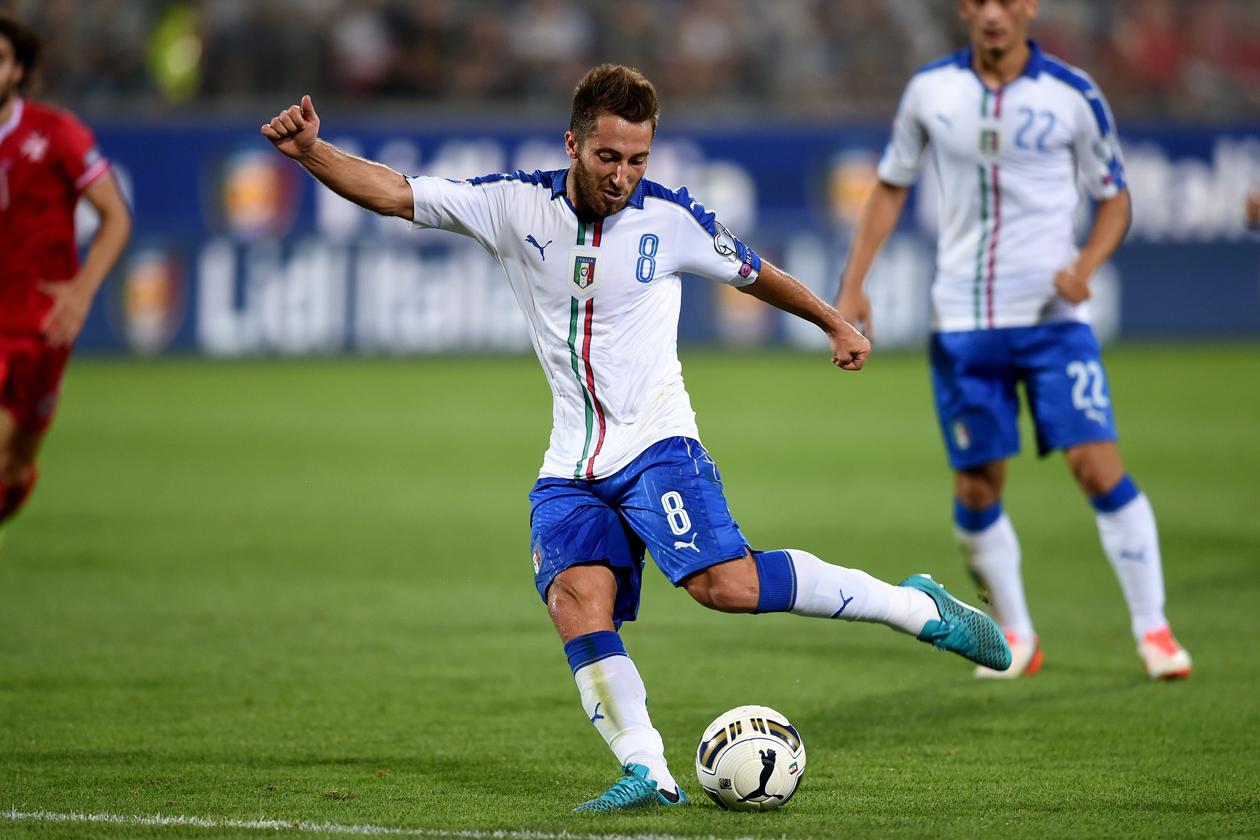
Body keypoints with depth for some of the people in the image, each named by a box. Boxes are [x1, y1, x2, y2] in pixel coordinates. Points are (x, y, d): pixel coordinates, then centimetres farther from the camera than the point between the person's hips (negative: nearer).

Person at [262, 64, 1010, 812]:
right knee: (576, 599, -20)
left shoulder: (672, 218, -4)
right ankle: (648, 773, -19)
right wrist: (311, 152, -17)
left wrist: (836, 324, 25)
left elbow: (752, 272, 15)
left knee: (726, 583, -22)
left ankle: (914, 605, -8)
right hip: (573, 465, 3)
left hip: (656, 442, -3)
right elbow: (392, 193, -3)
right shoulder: (516, 204, -1)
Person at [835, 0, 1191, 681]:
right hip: (962, 321, 2)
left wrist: (1084, 266, -12)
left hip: (1051, 316, -2)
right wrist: (852, 285, 6)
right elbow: (890, 186, 13)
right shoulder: (930, 89, 2)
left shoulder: (1072, 94, -3)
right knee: (976, 490, 2)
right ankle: (1015, 636, 20)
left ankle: (1152, 629, 0)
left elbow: (1113, 197, 6)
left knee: (1099, 466, -12)